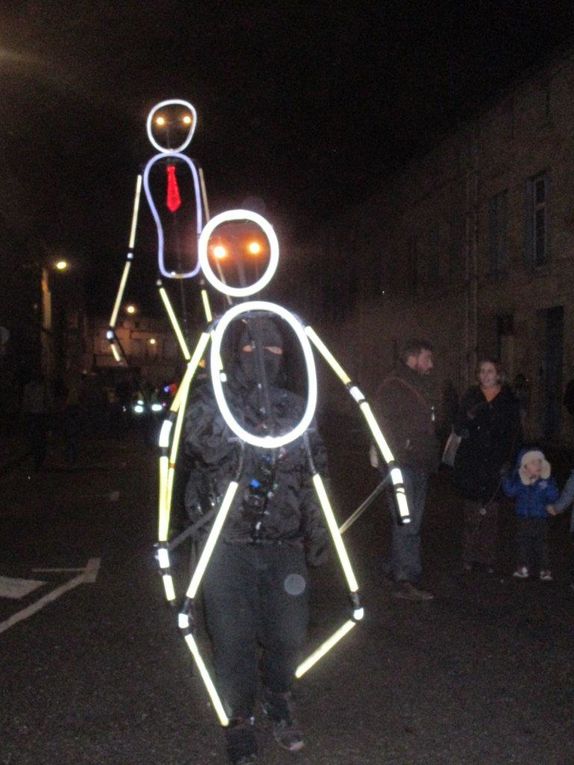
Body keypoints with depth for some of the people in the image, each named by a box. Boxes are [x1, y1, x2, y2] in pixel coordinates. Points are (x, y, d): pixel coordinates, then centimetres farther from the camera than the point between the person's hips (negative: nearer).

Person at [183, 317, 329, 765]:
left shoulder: (297, 409, 10)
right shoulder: (213, 399, -1)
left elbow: (312, 476, 17)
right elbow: (204, 446, -21)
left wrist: (317, 531, 13)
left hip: (283, 544, 3)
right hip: (227, 543, -2)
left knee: (289, 634, 4)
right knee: (234, 639, 0)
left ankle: (279, 701, 36)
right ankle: (240, 718, 26)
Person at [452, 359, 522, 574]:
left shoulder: (509, 401, 6)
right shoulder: (470, 397, 8)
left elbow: (515, 434, 7)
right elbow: (458, 429, 7)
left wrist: (508, 461, -4)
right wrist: (469, 417, -13)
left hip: (495, 465, -1)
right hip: (470, 464, 1)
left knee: (490, 512, -2)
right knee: (471, 511, 1)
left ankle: (488, 558, 7)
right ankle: (469, 557, 9)